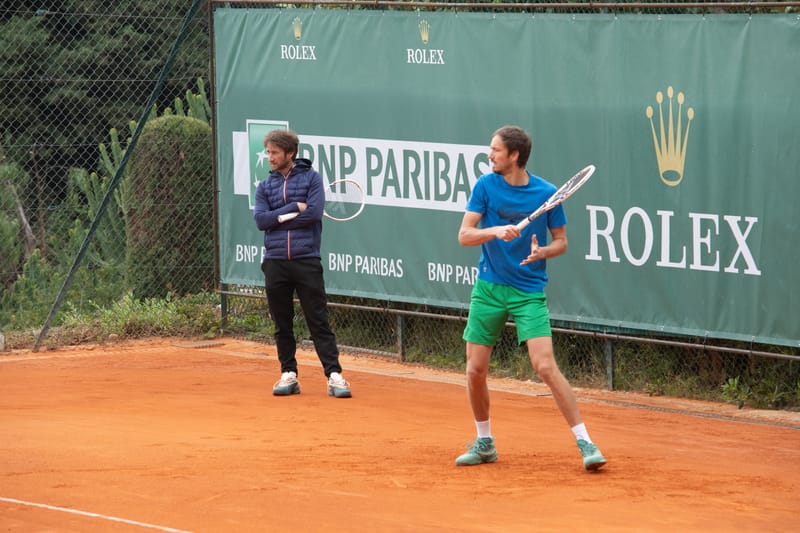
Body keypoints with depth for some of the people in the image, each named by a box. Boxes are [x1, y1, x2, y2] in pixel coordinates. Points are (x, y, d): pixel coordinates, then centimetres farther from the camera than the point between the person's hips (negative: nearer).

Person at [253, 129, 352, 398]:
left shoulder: (311, 178, 4)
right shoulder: (264, 186, 13)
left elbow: (314, 213, -11)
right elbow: (261, 220, -2)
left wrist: (279, 218, -5)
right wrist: (294, 208, -9)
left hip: (306, 261, -3)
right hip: (275, 262, 3)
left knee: (319, 321, -5)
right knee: (282, 325, 8)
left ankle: (334, 376, -7)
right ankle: (288, 375, 16)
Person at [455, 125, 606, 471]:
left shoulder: (546, 193, -5)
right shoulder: (485, 186, -2)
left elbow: (561, 240, 5)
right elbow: (464, 235, -7)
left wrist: (542, 252, -17)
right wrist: (496, 231, -25)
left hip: (529, 292, -3)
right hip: (489, 287, 3)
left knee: (546, 367, -15)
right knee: (475, 370, 3)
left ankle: (585, 443, -9)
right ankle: (484, 443, 24)